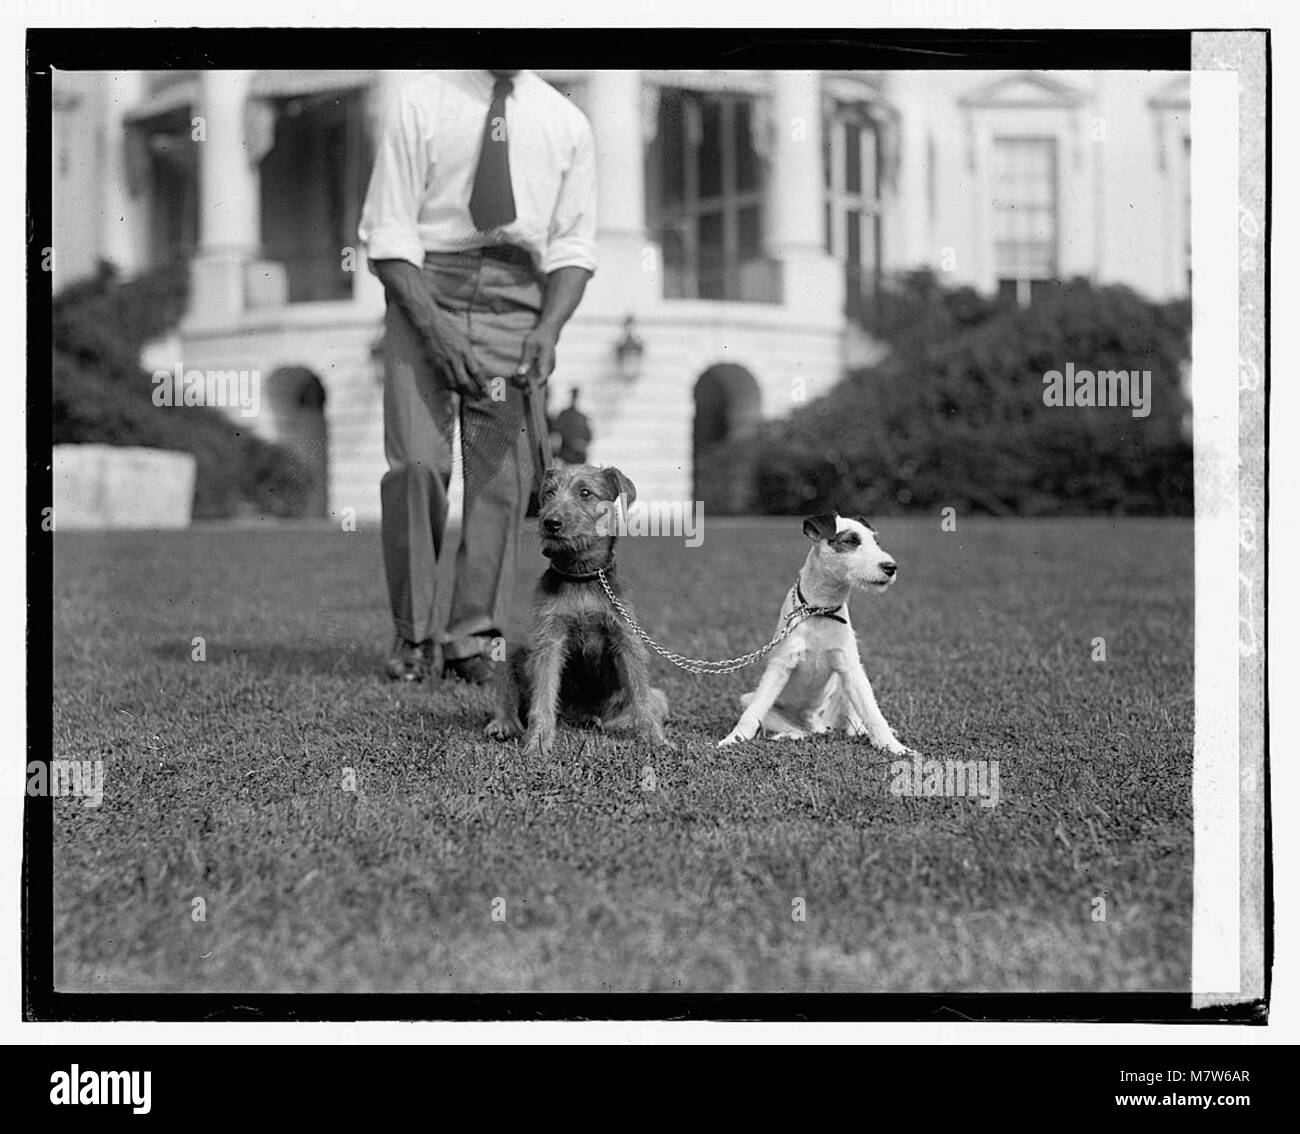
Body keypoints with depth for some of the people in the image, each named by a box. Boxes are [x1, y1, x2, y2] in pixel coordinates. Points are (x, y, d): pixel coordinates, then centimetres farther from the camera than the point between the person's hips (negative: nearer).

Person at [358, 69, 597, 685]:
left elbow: (572, 246, 8)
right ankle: (411, 635, 1)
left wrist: (550, 326, -10)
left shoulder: (566, 123, 7)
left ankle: (473, 642, 2)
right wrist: (435, 329, -15)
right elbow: (388, 235, -4)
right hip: (422, 286, -2)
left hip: (514, 294, 2)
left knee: (501, 467, -4)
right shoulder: (420, 105, 0)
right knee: (416, 461, -11)